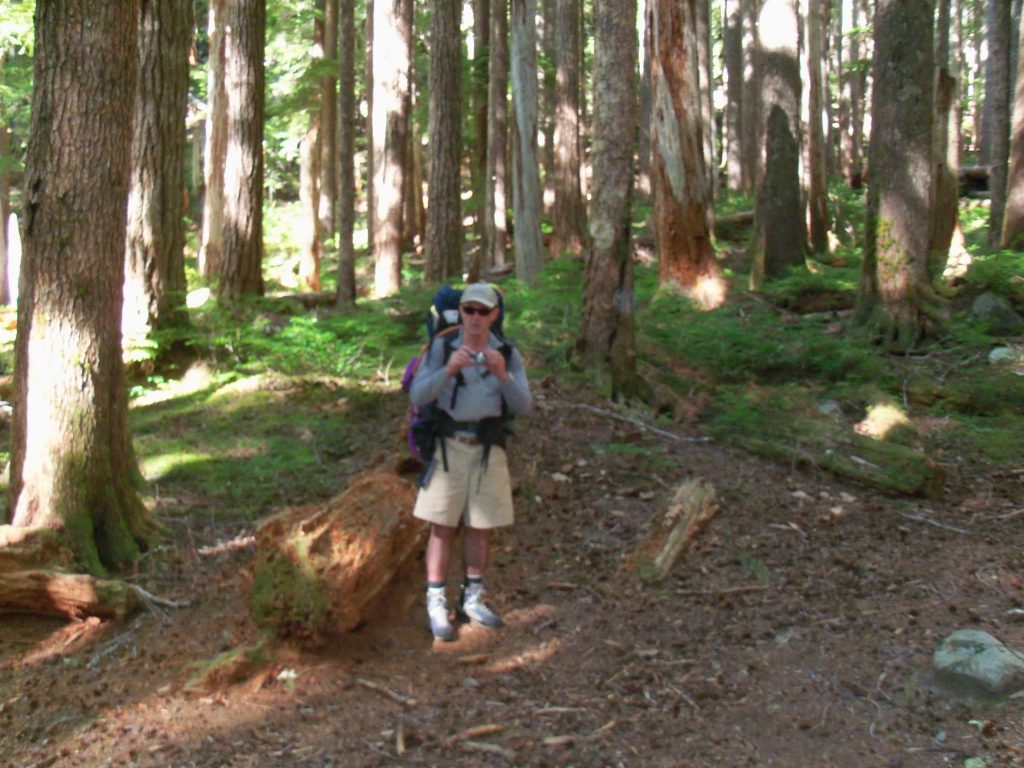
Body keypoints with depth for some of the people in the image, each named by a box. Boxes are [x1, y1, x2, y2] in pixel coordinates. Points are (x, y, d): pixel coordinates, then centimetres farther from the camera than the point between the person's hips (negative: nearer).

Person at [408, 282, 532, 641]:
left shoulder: (508, 354, 2)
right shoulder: (441, 348, -3)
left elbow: (523, 405, -6)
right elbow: (418, 396, -11)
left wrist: (503, 375, -24)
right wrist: (448, 370, -27)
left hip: (488, 449, 2)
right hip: (449, 446, -2)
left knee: (481, 527, 10)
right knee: (442, 527, -1)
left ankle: (471, 599, 24)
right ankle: (436, 605, 8)